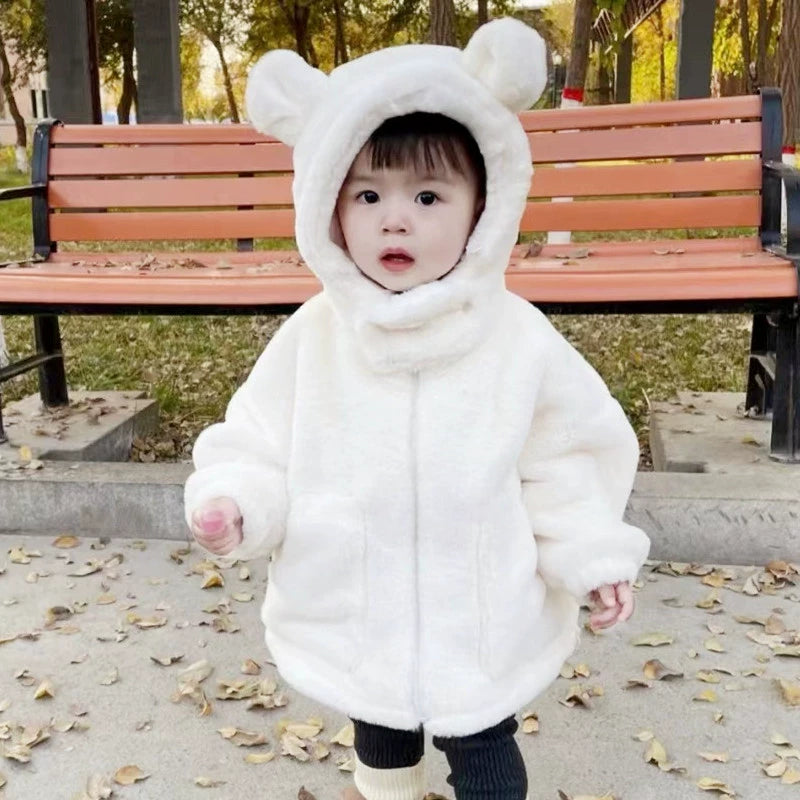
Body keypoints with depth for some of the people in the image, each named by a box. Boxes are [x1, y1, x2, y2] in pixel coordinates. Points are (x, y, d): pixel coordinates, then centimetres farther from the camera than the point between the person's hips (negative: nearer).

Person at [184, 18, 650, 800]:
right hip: (356, 618, 2)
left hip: (481, 622, -2)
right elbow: (260, 446, -6)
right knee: (377, 737, 29)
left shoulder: (518, 335, -14)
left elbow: (562, 457, -4)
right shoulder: (311, 336, -13)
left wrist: (592, 555, -6)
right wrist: (233, 502, -24)